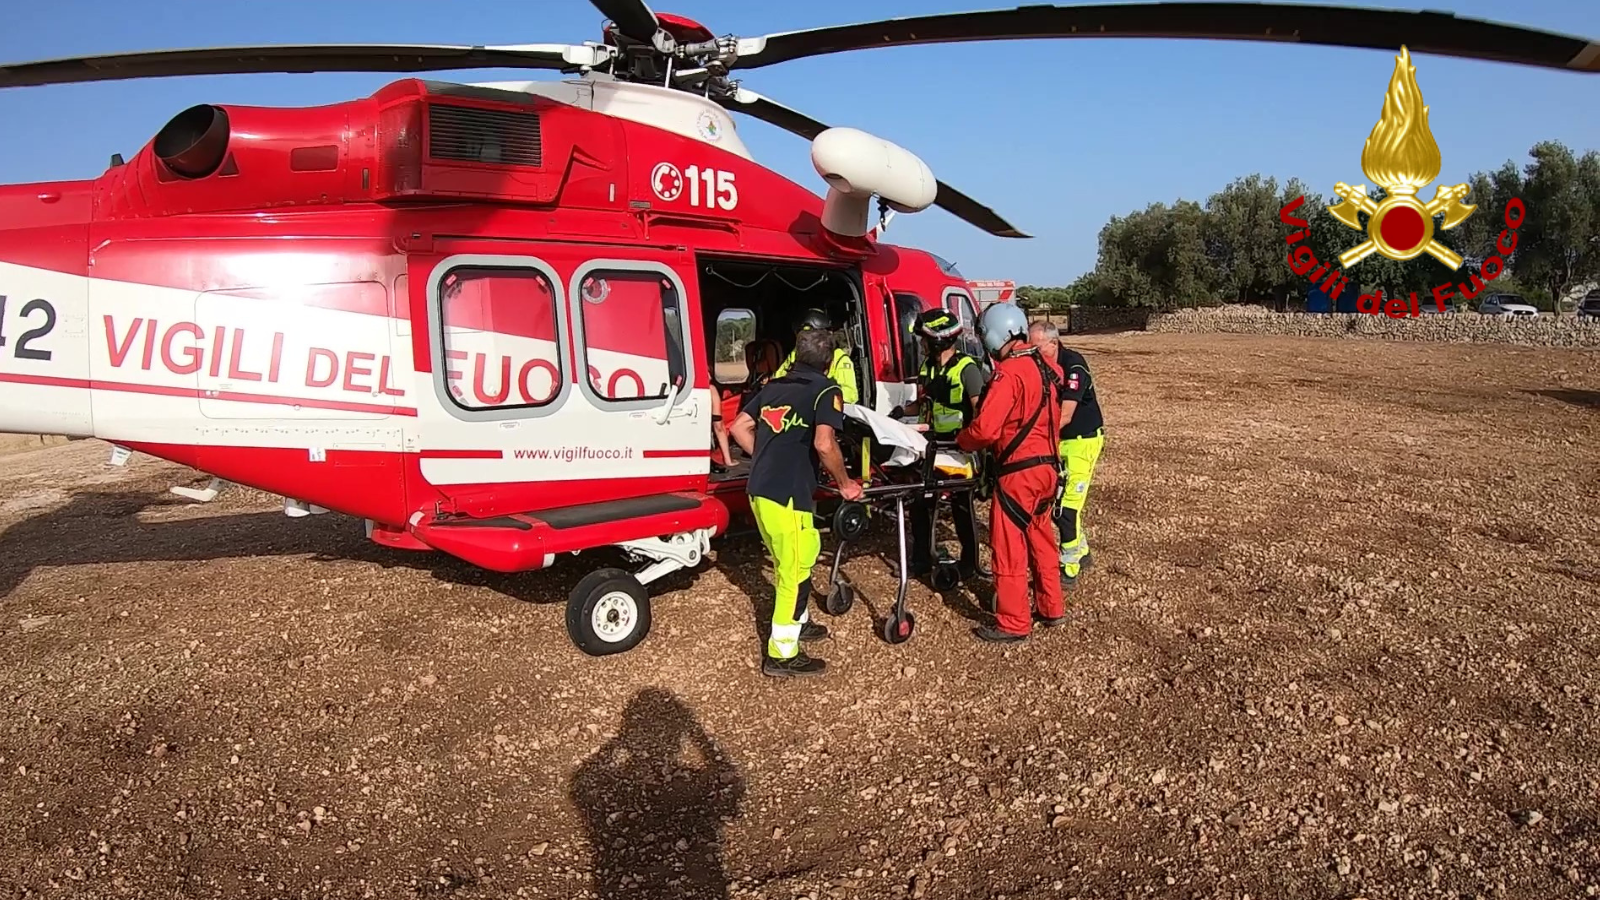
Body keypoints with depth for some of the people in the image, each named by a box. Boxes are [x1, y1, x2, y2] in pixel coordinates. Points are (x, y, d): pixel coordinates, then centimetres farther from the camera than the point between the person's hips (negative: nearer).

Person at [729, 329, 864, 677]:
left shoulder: (773, 386, 15)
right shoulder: (825, 390, -6)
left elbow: (739, 427, 16)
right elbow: (824, 444, -20)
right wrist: (844, 484, -7)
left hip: (759, 490, 8)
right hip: (788, 495, -8)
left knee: (788, 564, 24)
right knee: (795, 571, 2)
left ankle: (796, 622, 40)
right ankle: (782, 654, 8)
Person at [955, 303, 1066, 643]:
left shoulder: (1009, 373, -18)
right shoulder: (1047, 368, 7)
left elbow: (984, 429, -22)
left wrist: (960, 440, -4)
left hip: (1019, 472, -8)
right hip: (1048, 466, 8)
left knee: (1010, 547, 2)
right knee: (1041, 540, 20)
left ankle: (1013, 624, 10)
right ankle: (1051, 608, 32)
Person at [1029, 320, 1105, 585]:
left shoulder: (1073, 365, -23)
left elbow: (1065, 415, -29)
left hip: (1082, 439, -7)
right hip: (1055, 441, 7)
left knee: (1067, 504, -9)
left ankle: (1069, 567, 1)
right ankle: (1081, 551, 30)